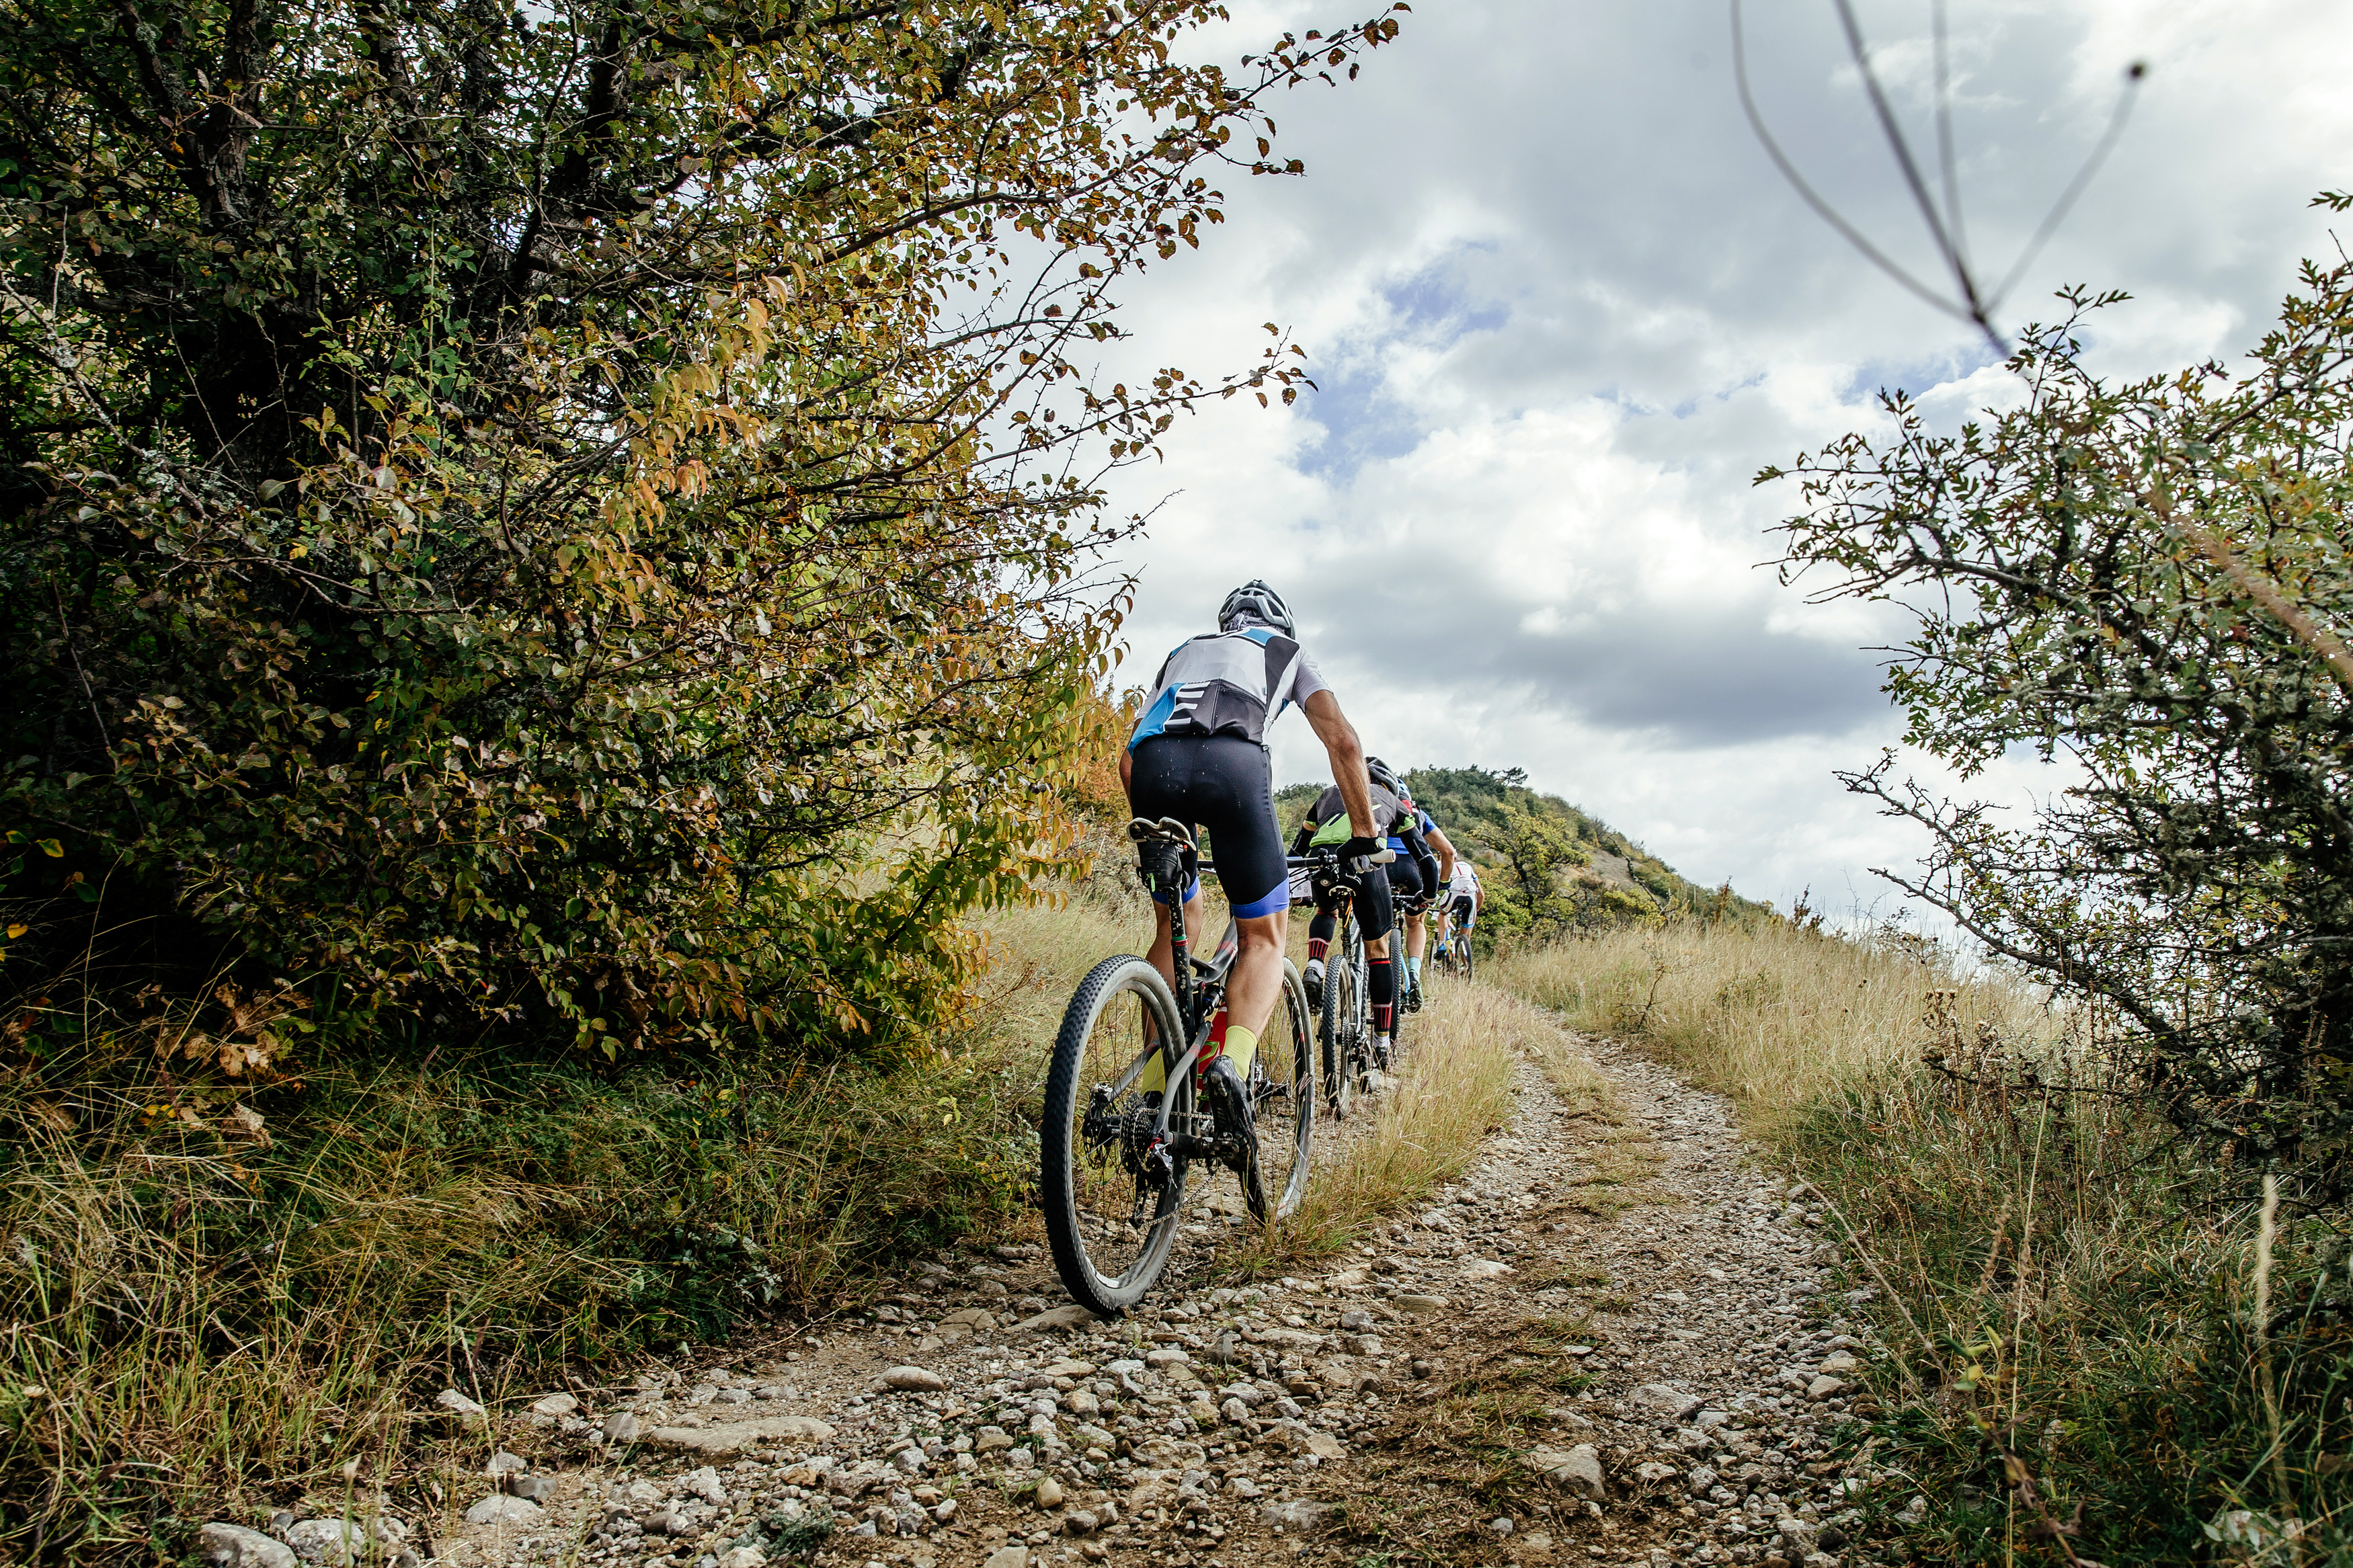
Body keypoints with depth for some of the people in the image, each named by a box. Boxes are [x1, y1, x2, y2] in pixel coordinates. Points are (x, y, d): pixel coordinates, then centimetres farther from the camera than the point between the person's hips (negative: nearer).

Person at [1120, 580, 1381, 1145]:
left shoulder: (1182, 651, 42)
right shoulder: (1289, 653, 34)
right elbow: (1344, 742, 20)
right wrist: (1364, 836, 25)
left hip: (1153, 763, 3)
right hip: (1233, 762, -3)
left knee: (1176, 920, 24)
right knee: (1265, 935, 12)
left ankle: (1153, 1092, 15)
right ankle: (1231, 1063, -15)